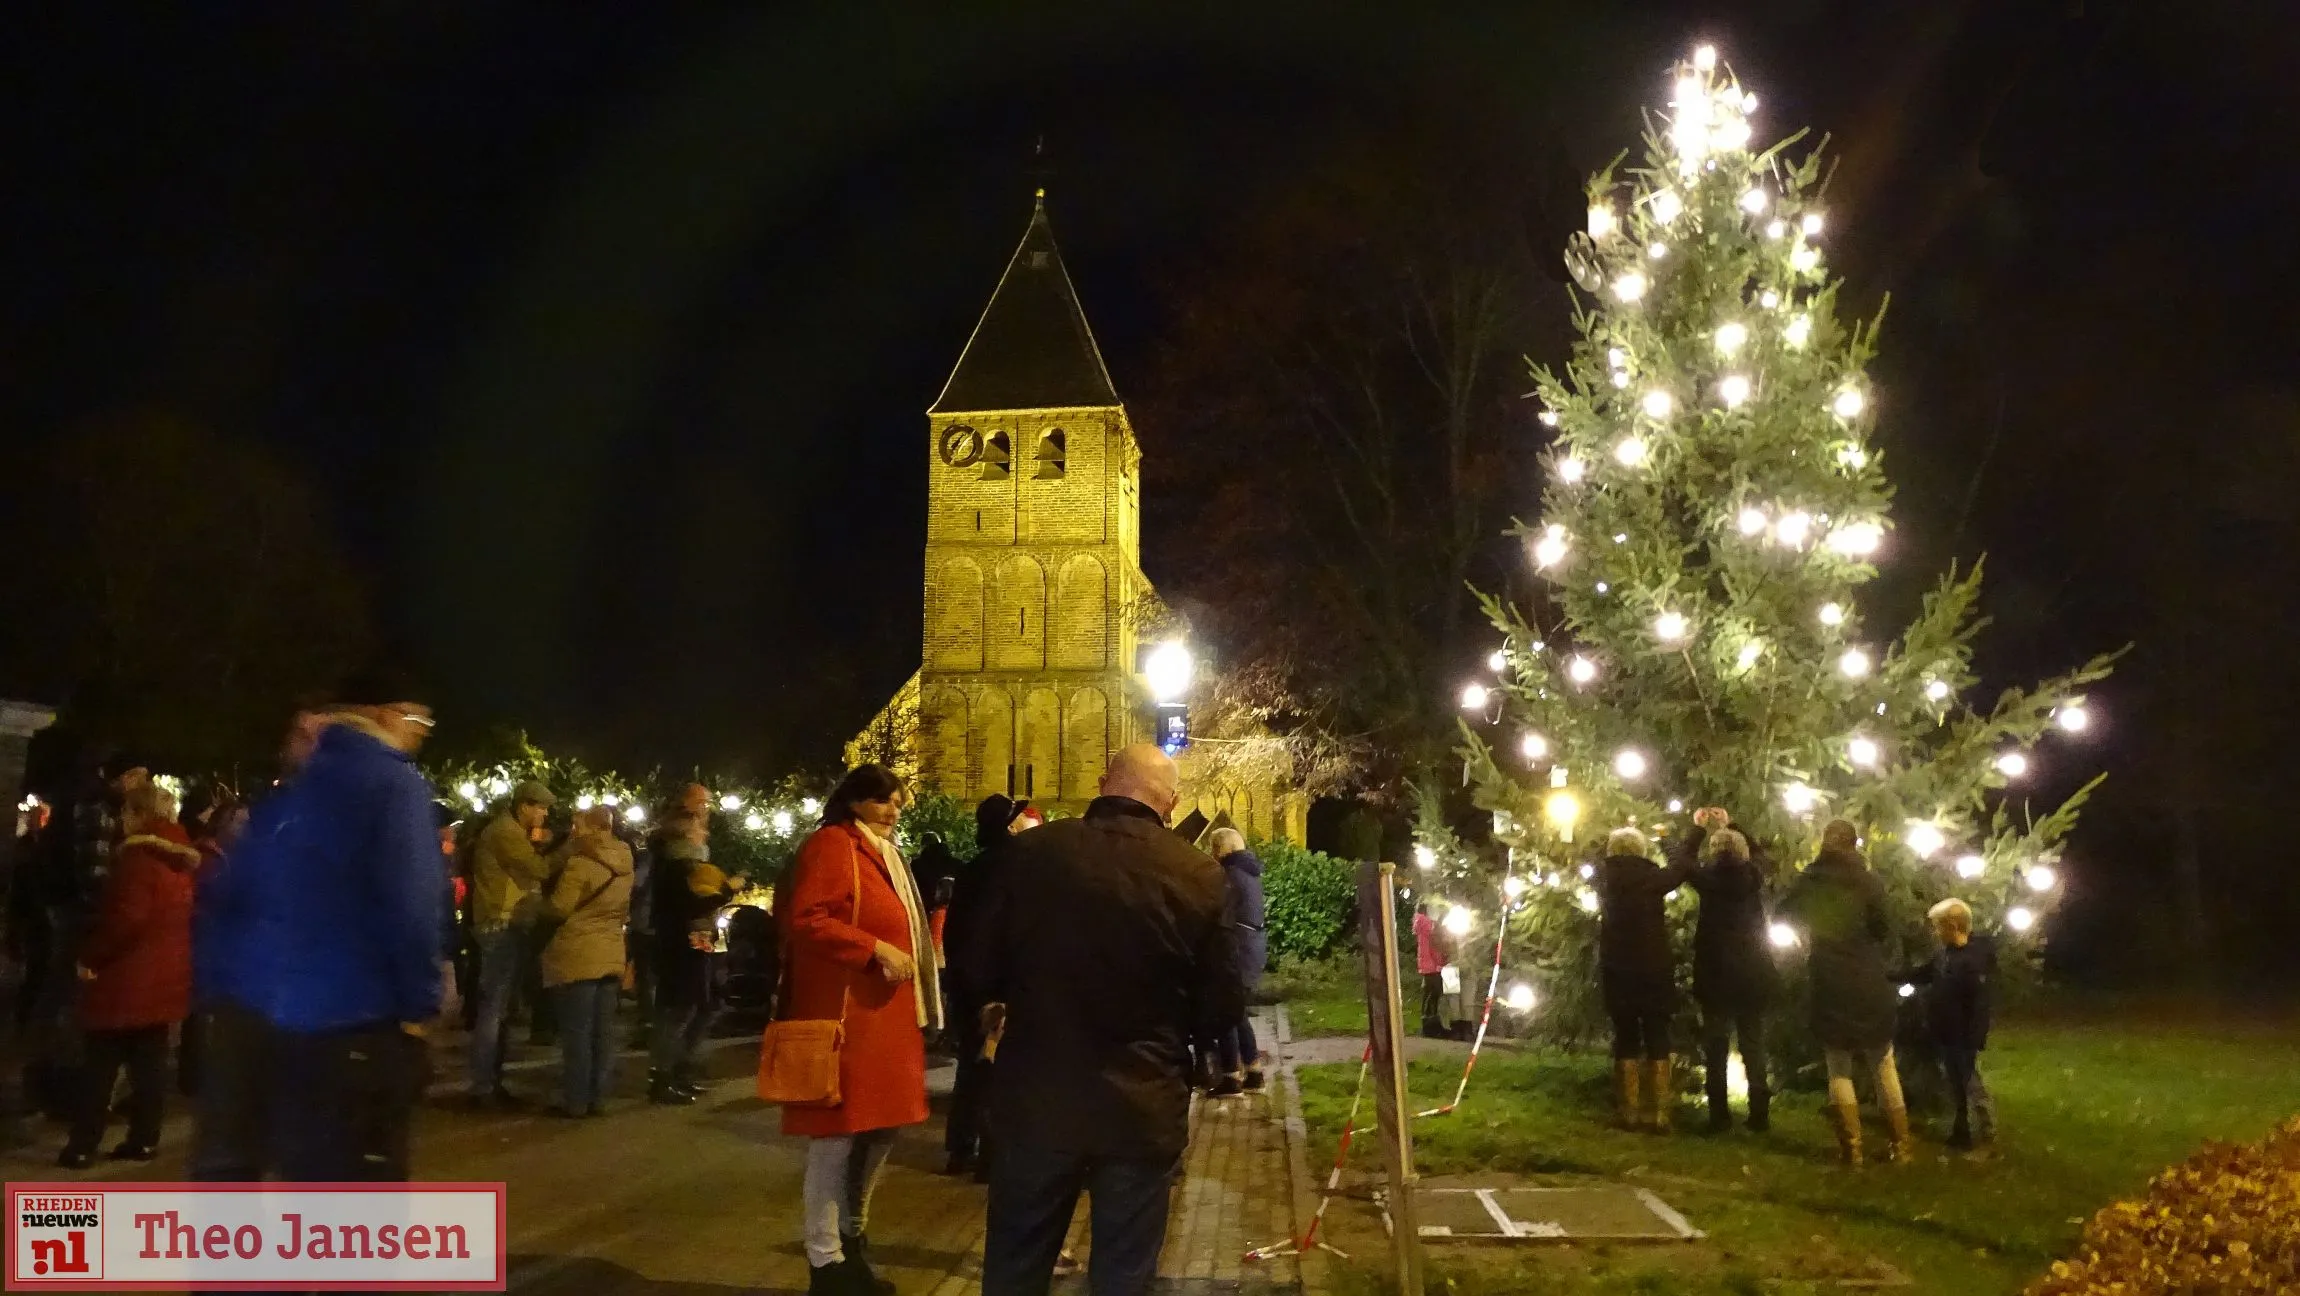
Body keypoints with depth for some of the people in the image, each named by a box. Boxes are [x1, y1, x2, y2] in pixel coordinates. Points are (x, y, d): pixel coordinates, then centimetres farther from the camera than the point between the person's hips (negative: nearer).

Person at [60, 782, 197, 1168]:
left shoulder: (138, 855, -14)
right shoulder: (181, 860, 11)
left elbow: (125, 917, -22)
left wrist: (89, 955, -11)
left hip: (128, 975, -7)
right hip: (165, 975, 7)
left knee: (101, 1063, 1)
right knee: (150, 1060, 10)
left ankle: (82, 1145, 3)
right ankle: (144, 1139, 12)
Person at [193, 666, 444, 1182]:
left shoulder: (292, 787, 16)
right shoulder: (396, 785, -7)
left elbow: (225, 892, 16)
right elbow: (410, 906, -18)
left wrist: (217, 985, 19)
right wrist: (419, 1005, -10)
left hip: (248, 1005, 8)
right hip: (344, 1021, -8)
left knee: (227, 1167, 17)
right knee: (349, 1195, 0)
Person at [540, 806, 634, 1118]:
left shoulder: (580, 864, -15)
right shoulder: (624, 865, 7)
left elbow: (558, 908, -11)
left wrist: (541, 905, 9)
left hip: (579, 955, -7)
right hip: (612, 954, 7)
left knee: (577, 1030, -1)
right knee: (603, 1030, 9)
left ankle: (576, 1099, 3)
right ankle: (598, 1097, 13)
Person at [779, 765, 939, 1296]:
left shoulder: (880, 853, 21)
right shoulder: (832, 844, -10)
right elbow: (807, 920, -21)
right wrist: (877, 949, -22)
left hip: (885, 1013, 10)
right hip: (844, 1013, -10)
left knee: (879, 1126, 16)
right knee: (837, 1134, -4)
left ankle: (852, 1237, 30)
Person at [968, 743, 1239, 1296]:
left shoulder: (1032, 851, -9)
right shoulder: (1200, 874, -10)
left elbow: (983, 973, -1)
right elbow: (1223, 1008, -3)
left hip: (1038, 1100, 1)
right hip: (1144, 1110, 0)